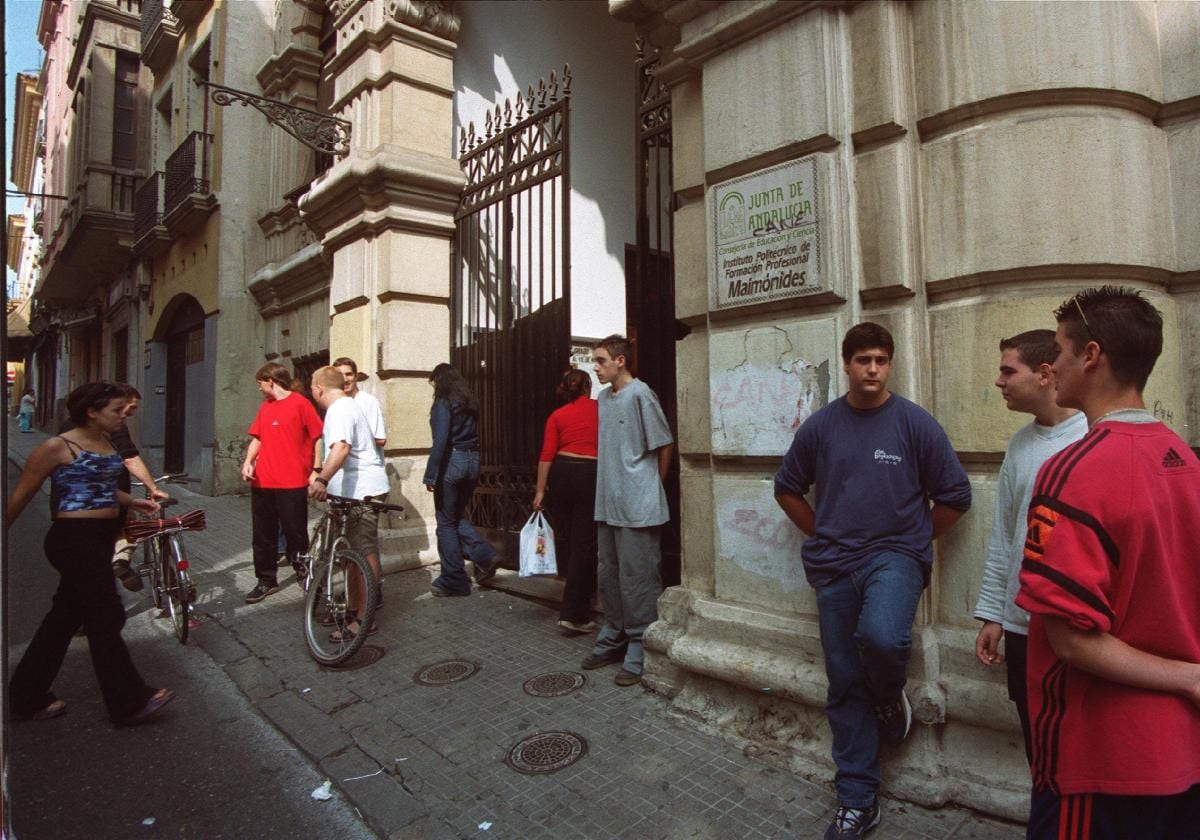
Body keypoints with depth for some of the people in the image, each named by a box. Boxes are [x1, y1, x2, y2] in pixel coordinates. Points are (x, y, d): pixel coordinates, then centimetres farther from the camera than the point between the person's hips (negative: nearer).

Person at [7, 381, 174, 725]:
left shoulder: (105, 443, 11)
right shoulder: (58, 447, -13)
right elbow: (21, 495, -8)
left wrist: (133, 501, 16)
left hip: (101, 538, 9)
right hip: (74, 538, -9)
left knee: (66, 616, 17)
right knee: (106, 618, -3)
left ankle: (28, 697, 32)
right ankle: (130, 702, 6)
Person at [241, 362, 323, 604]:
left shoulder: (300, 403, -6)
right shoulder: (265, 406, 13)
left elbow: (317, 437, -7)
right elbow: (257, 438, 18)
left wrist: (316, 471, -11)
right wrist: (248, 461, 0)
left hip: (292, 484, -6)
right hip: (262, 483, 7)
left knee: (296, 534, 2)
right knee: (263, 535, 12)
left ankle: (304, 574, 18)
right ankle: (266, 580, 24)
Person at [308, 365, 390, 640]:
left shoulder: (340, 409, -14)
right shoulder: (346, 404, 20)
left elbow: (341, 447, -33)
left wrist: (322, 479, -44)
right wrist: (322, 475, 45)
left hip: (362, 491, -11)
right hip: (358, 489, 11)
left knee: (363, 555, -7)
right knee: (356, 552, 18)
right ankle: (354, 607, 29)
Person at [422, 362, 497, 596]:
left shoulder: (443, 403, -10)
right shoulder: (470, 402, 13)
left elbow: (440, 441, -18)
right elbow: (473, 434, 13)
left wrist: (430, 476, -17)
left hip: (452, 461, -7)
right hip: (473, 461, 7)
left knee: (446, 523, 4)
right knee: (458, 517, 21)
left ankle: (453, 581, 11)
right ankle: (485, 557, 6)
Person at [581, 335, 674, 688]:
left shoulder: (639, 394, -12)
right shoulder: (604, 398, 11)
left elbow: (665, 444, -8)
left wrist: (652, 487, 0)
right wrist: (609, 489, 15)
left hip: (638, 507, -8)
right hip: (608, 504, 8)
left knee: (637, 580, 0)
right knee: (608, 575, 16)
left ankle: (640, 653, 12)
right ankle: (613, 639, 32)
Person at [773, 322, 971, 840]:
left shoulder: (914, 422, -3)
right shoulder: (820, 426, 3)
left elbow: (954, 495, 2)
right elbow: (787, 488, 13)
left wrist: (913, 543, 2)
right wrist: (822, 537, 8)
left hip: (894, 555, -2)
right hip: (833, 566, 3)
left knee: (881, 636, -33)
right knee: (845, 685, 8)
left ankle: (890, 697, 6)